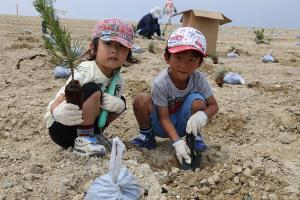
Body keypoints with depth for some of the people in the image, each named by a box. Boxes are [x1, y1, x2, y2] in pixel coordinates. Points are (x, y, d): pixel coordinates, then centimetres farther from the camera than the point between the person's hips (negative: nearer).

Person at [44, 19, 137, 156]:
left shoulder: (118, 81, -5)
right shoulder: (84, 73, -27)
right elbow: (55, 105, -29)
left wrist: (117, 105, -25)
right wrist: (59, 113, -54)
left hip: (81, 124, 8)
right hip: (60, 128, -7)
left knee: (120, 102, 3)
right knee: (93, 91, -30)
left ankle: (93, 133, 10)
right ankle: (82, 140, -17)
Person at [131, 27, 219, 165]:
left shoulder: (198, 79, -17)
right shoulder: (160, 83, -26)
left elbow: (214, 105, -11)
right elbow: (164, 118, -22)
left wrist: (203, 115, -35)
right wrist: (177, 142, -36)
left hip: (183, 125, 2)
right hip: (162, 126, -1)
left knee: (197, 101, -29)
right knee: (141, 100, -29)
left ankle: (195, 135, 1)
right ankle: (147, 135, 0)